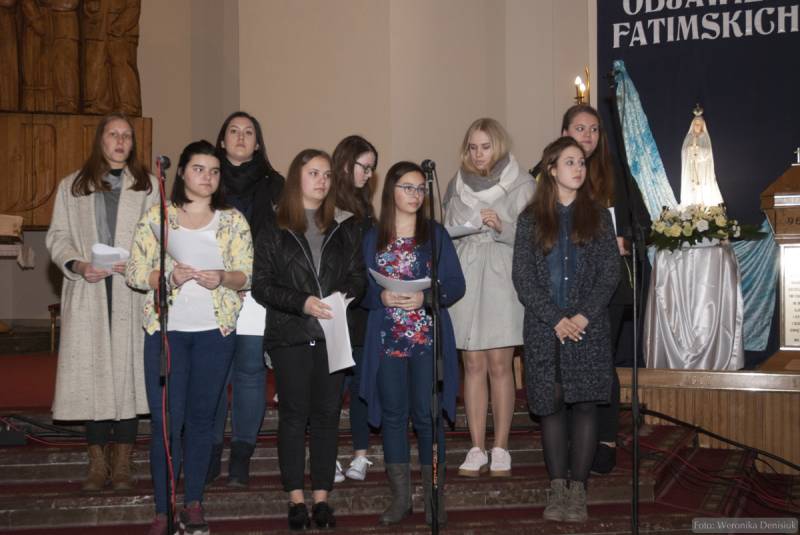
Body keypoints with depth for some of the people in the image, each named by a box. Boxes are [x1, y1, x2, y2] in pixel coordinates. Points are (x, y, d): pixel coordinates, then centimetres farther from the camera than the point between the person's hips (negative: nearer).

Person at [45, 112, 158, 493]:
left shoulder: (147, 186, 12)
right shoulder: (72, 186, 15)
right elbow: (57, 236, 12)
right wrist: (77, 264, -7)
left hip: (132, 292, -1)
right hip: (88, 294, 1)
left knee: (129, 369, -4)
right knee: (91, 371, -2)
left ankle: (122, 464, 4)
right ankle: (97, 463, 7)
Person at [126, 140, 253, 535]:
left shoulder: (233, 221, 8)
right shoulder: (156, 217, 3)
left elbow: (246, 274, 2)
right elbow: (134, 273, -1)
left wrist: (222, 278, -18)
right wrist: (168, 277, -19)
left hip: (216, 330, 2)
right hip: (166, 329, -1)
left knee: (202, 417, 8)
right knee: (166, 420, -4)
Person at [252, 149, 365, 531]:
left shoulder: (345, 227, 10)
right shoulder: (274, 230, 2)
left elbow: (358, 275, 9)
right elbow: (261, 285, -3)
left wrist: (346, 295, -13)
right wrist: (302, 302, -16)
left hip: (332, 333, 2)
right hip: (289, 333, -2)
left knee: (327, 414, 4)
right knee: (293, 413, 1)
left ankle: (322, 497, 11)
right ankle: (296, 498, 8)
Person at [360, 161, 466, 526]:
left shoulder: (436, 235, 4)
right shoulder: (373, 239, 8)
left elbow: (456, 286, 0)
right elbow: (362, 290, 6)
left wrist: (425, 298, -16)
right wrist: (382, 297, -14)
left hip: (428, 339, -2)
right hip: (387, 341, 2)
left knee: (427, 415, -2)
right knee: (392, 415, 6)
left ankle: (434, 496, 7)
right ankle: (400, 497, 15)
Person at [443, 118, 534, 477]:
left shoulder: (522, 185, 3)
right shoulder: (457, 185, 14)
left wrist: (502, 227, -15)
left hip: (502, 282, -3)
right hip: (465, 282, 3)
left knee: (499, 364, -3)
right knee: (473, 364, 2)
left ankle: (501, 449, 5)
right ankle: (477, 450, 7)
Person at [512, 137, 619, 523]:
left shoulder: (597, 216, 7)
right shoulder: (531, 219, 5)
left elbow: (610, 272, 1)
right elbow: (522, 277, -1)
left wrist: (585, 316, -11)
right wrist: (555, 319, -11)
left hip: (589, 328, 0)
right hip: (544, 328, 0)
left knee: (585, 404, -1)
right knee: (551, 405, 3)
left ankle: (578, 490, 6)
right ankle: (558, 487, 11)